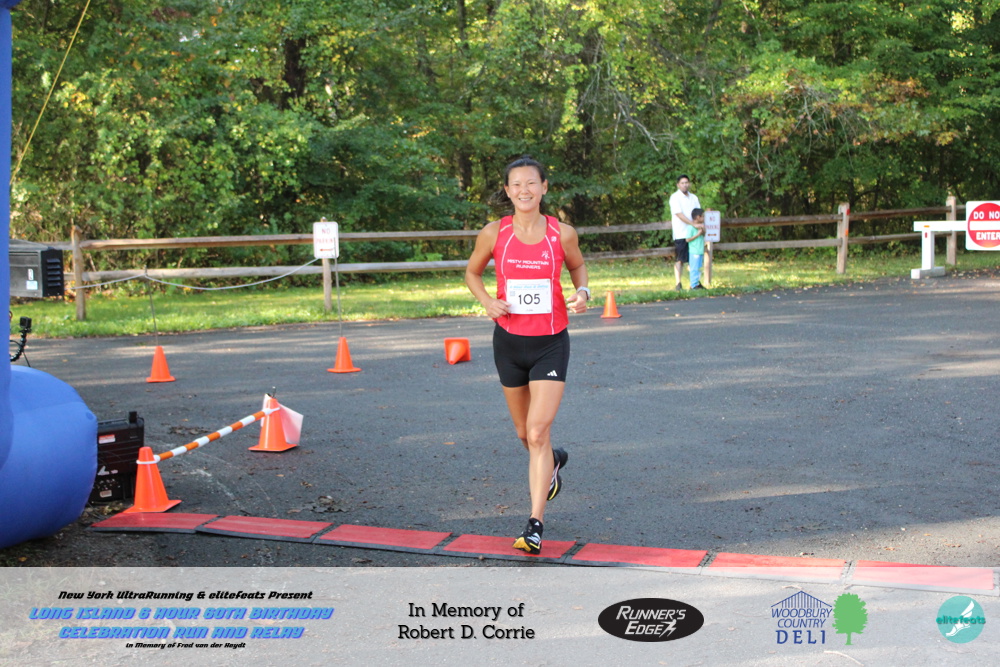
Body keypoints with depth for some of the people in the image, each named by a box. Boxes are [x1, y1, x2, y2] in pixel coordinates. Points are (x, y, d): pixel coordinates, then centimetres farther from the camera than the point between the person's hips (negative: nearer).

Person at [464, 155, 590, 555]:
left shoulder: (562, 233, -7)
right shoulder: (493, 234, -6)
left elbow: (577, 266, 13)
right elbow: (472, 272, 10)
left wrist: (582, 292, -7)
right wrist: (488, 302, -9)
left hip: (551, 342, -2)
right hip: (509, 341, 2)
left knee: (538, 433, -12)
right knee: (525, 433, 16)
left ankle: (535, 526, -7)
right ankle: (552, 463, 52)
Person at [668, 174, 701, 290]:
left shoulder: (694, 197, 16)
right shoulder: (675, 197, -4)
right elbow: (679, 214, -14)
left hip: (693, 233, 5)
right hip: (680, 234, -5)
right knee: (679, 259, -6)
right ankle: (678, 284, -6)